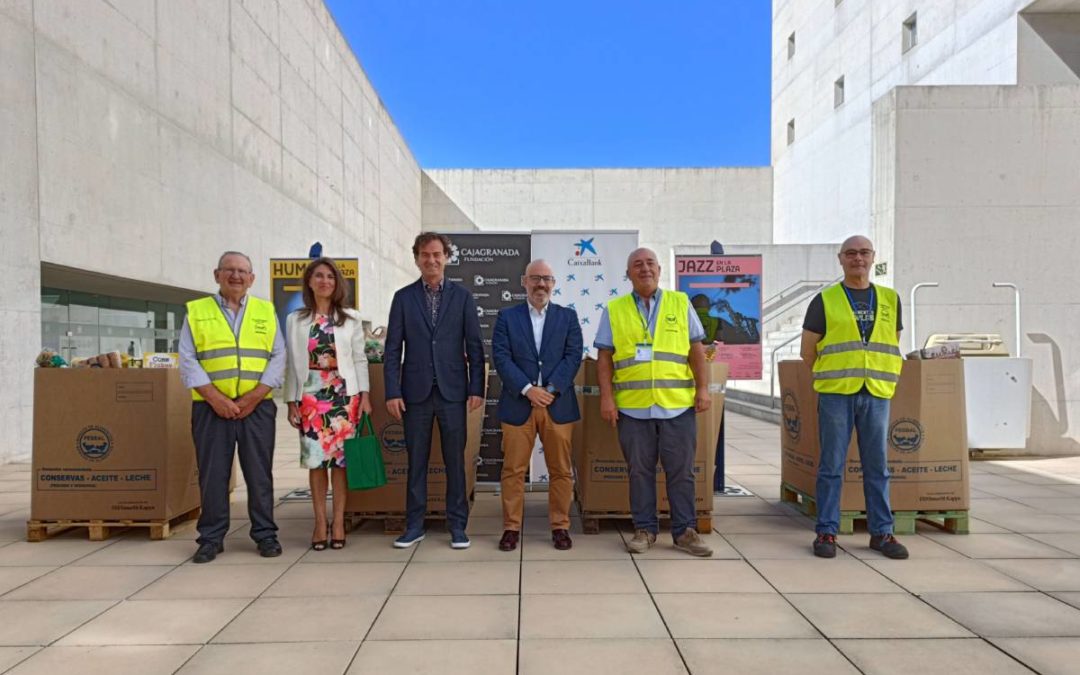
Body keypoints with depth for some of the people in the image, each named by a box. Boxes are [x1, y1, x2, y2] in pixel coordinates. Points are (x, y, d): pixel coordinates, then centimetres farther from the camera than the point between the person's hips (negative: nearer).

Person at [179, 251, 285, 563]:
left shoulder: (266, 312, 10)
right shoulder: (197, 311, 8)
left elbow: (278, 357, 3)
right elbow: (188, 360, 1)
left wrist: (254, 397, -8)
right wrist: (216, 399, -10)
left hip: (257, 406, 1)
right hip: (211, 407, 0)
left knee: (260, 472, 5)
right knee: (212, 473, 4)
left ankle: (265, 534, 15)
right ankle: (211, 538, 17)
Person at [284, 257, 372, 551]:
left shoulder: (351, 318, 6)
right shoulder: (295, 320, 7)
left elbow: (359, 359, 4)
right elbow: (292, 363, 6)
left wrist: (365, 394, -3)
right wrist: (291, 401, 2)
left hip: (344, 394, 0)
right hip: (311, 396, 1)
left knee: (341, 457, 0)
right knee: (315, 458, 1)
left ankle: (338, 522, 9)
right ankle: (320, 522, 11)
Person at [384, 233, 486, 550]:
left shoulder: (462, 296, 3)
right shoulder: (403, 297, 4)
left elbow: (474, 346, 2)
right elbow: (393, 349, 2)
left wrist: (476, 389, -4)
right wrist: (392, 392, -5)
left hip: (452, 391, 0)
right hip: (416, 392, 1)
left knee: (455, 460, 5)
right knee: (416, 461, 8)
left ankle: (457, 525, 17)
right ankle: (414, 525, 20)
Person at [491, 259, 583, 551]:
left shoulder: (568, 316, 10)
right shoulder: (507, 316, 7)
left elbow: (573, 356, 0)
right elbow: (501, 357, -3)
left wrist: (551, 390, -12)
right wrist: (528, 390, -14)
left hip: (558, 404, 1)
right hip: (518, 404, -1)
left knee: (561, 470, 6)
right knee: (513, 470, 3)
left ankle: (560, 526, 18)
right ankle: (512, 527, 14)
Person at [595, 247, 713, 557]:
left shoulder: (680, 303, 9)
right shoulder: (614, 310, 7)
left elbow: (696, 349, 8)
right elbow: (604, 358, 5)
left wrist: (703, 388, 1)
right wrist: (606, 397, -3)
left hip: (678, 404, 1)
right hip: (632, 406, 0)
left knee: (681, 471, 5)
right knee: (640, 471, 8)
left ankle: (685, 530, 18)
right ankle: (644, 529, 20)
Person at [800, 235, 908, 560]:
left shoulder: (890, 299, 12)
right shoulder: (825, 301, 3)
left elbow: (893, 346, 20)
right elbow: (808, 351, 6)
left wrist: (878, 377, 14)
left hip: (877, 395, 3)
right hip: (835, 394, -3)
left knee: (877, 466, 7)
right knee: (831, 466, 1)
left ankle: (881, 532, 18)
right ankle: (826, 532, 9)